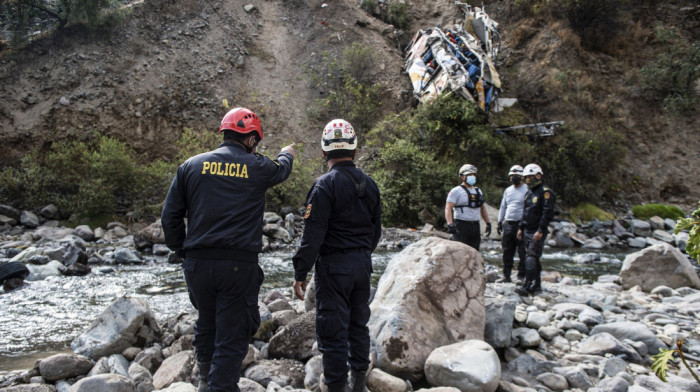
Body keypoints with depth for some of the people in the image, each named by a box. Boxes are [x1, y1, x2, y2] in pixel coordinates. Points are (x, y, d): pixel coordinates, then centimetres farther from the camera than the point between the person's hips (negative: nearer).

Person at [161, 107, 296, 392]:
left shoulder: (192, 166, 5)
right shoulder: (257, 168, -1)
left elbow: (170, 216, 5)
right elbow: (281, 169, 23)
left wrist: (182, 251, 16)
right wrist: (287, 153, 46)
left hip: (197, 263, 4)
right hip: (239, 265, -4)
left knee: (206, 324, 23)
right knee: (232, 335, 4)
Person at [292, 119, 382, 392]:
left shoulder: (325, 185, -15)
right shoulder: (369, 184, 7)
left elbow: (312, 235, -18)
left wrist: (300, 272, -12)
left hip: (334, 266, -7)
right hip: (363, 263, 7)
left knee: (333, 329, 1)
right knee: (358, 323, 18)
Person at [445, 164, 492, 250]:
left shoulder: (478, 191, 17)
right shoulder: (456, 191, -5)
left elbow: (483, 208, 25)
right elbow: (448, 208, -14)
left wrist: (488, 223, 18)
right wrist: (450, 224, -26)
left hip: (475, 227, 7)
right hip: (461, 226, -7)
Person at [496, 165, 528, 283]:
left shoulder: (527, 190, -3)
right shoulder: (507, 190, 17)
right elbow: (503, 207, 22)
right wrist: (500, 222, 17)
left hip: (521, 224, -6)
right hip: (508, 223, 6)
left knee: (522, 252, -2)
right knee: (507, 252, 9)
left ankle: (521, 276, 6)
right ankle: (506, 276, 16)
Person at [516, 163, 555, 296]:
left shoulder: (545, 192, -11)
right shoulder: (529, 193, 17)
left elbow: (548, 213, -18)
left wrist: (540, 230, -22)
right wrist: (521, 228, 19)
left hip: (538, 232, -8)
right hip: (528, 231, 8)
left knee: (531, 258, -12)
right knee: (534, 258, 12)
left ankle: (527, 286, -13)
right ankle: (537, 284, 19)